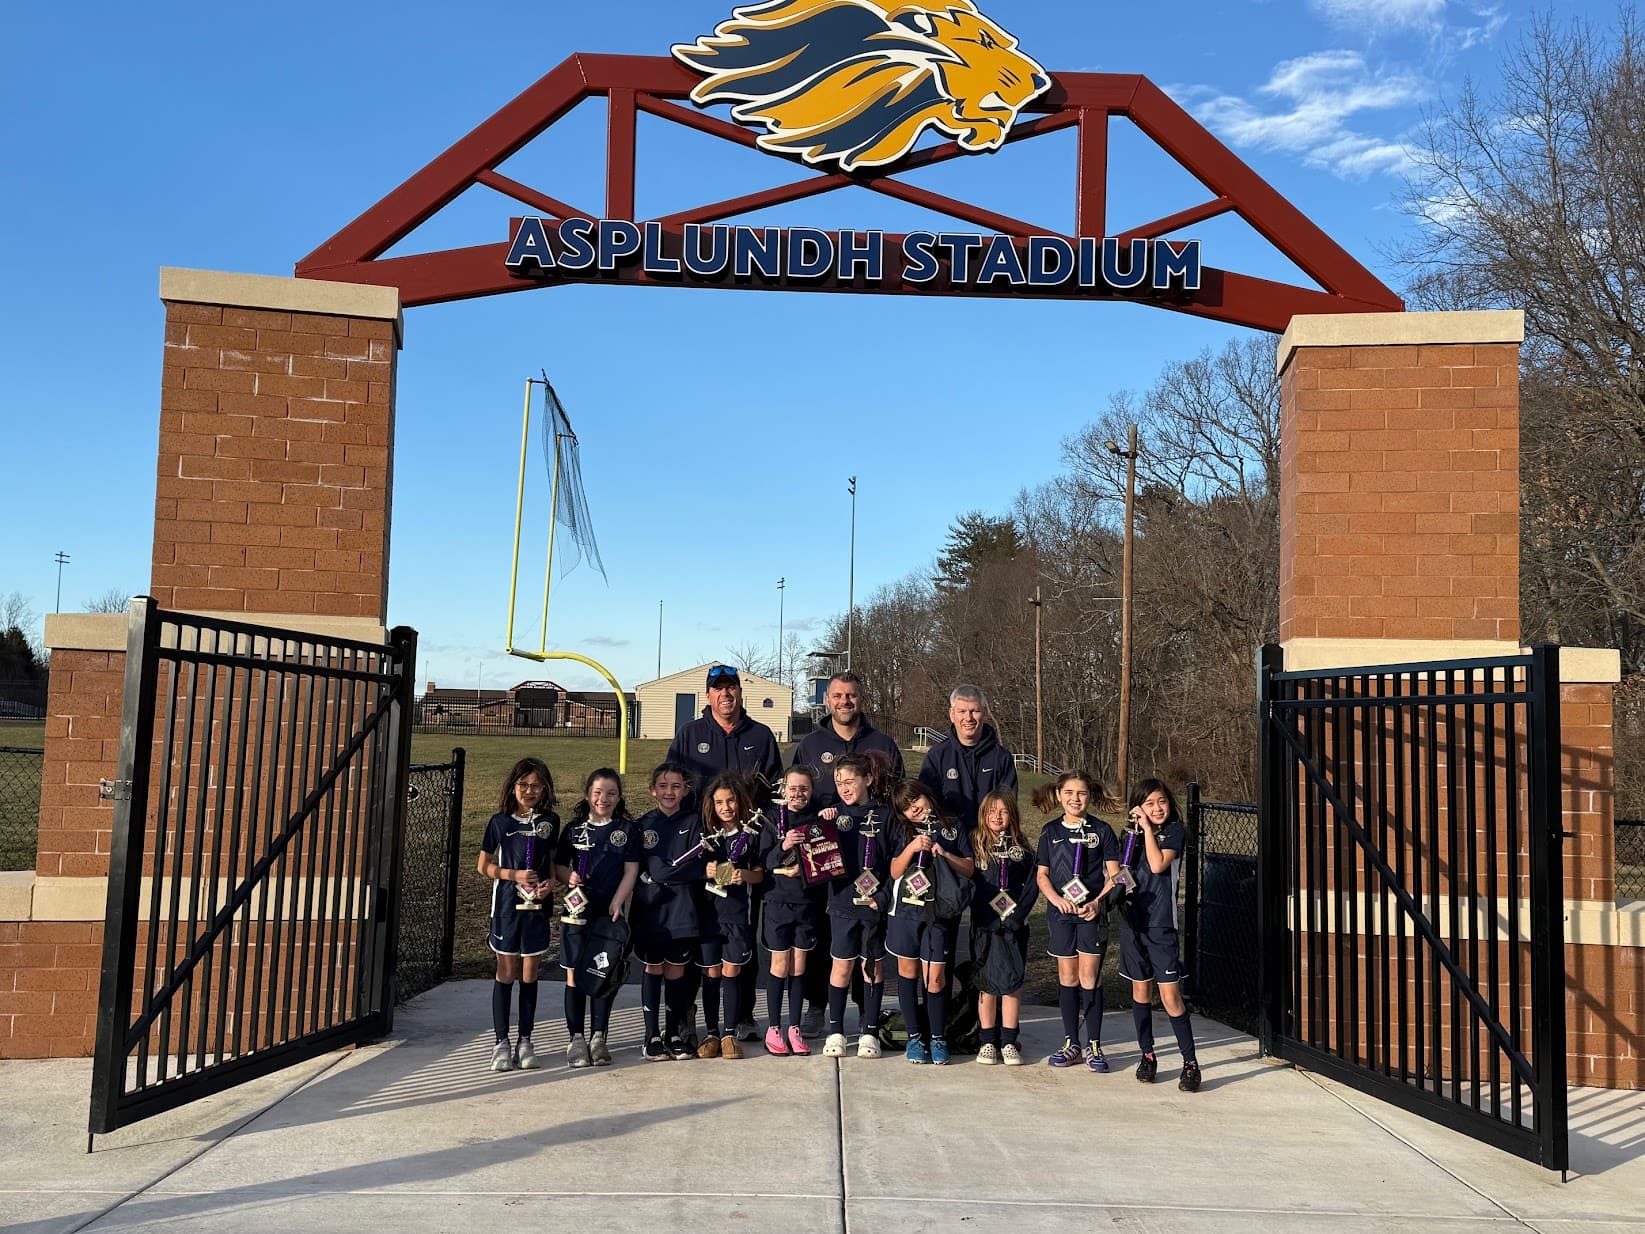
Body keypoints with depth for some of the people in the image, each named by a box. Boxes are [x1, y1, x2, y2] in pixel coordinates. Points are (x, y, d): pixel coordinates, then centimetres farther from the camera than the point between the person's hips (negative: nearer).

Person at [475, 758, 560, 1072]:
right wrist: (514, 875, -12)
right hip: (506, 904, -1)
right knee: (506, 973, 3)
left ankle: (525, 1041, 16)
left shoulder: (550, 822, 3)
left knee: (530, 974, 7)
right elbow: (483, 865, 3)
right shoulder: (500, 821, -1)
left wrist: (551, 882, -8)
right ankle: (501, 1041, 12)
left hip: (537, 905, 1)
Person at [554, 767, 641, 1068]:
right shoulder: (574, 829, 6)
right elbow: (558, 865, 11)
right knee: (575, 975, 1)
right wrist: (568, 877, -11)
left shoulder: (627, 829, 3)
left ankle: (598, 1037, 16)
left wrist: (616, 903, -12)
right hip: (578, 910, 0)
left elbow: (631, 871, -1)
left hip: (611, 911, 0)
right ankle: (576, 1038, 8)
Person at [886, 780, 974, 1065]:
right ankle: (915, 1036, 18)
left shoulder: (953, 829, 7)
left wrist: (945, 854, -10)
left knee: (936, 977, -4)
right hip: (907, 909, 2)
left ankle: (938, 1038, 9)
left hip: (941, 911, -2)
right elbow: (895, 871, 1)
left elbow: (969, 869, 6)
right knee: (908, 970, 7)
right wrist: (911, 848, -14)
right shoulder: (902, 831, 9)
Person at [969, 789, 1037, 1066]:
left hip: (1014, 924, 1)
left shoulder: (1021, 848, 6)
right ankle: (988, 1042, 11)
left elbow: (1032, 886, 3)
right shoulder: (975, 845, 2)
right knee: (987, 983, 2)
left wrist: (1016, 917, -9)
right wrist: (990, 918, -13)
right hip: (985, 925, -1)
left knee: (1013, 982, 1)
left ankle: (1008, 1042, 10)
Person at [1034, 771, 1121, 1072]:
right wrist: (1057, 899, -10)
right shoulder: (1050, 831, 7)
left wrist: (1097, 902, -16)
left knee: (1089, 977, -3)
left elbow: (1114, 875, -1)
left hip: (1092, 912, -2)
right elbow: (1042, 875, 8)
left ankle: (1093, 1046, 7)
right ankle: (1071, 1044, 16)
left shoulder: (1101, 830, 0)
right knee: (1067, 976, 7)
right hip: (1060, 912, 2)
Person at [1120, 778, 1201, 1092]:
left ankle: (1190, 1063, 1)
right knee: (1140, 990, 12)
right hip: (1133, 920, 5)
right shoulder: (1132, 834, 10)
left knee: (1170, 995, -8)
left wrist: (1148, 828, -14)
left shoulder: (1175, 830, -3)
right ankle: (1147, 1056, 24)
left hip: (1161, 924, -5)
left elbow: (1157, 865, -18)